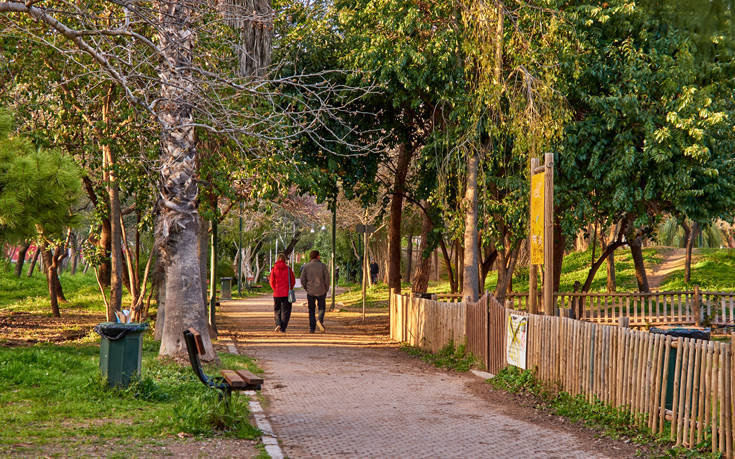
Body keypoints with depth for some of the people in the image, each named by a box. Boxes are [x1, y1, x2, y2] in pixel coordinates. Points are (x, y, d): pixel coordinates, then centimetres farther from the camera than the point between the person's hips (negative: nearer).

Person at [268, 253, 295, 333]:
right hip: (287, 293, -1)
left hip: (277, 293, 1)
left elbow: (272, 281, -2)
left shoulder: (274, 269, -3)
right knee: (285, 311, 5)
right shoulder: (288, 269, -4)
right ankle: (283, 328, 0)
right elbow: (293, 281, 1)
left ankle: (278, 323, -6)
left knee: (277, 309, 15)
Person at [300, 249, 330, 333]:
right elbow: (327, 278, -6)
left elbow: (302, 279, -3)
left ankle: (312, 328, 4)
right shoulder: (322, 266, -4)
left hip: (310, 292, 1)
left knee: (311, 310, 11)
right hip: (321, 291, -1)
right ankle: (320, 320, -12)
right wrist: (326, 289, 7)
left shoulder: (306, 266, 0)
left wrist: (306, 288, 12)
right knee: (322, 308, 15)